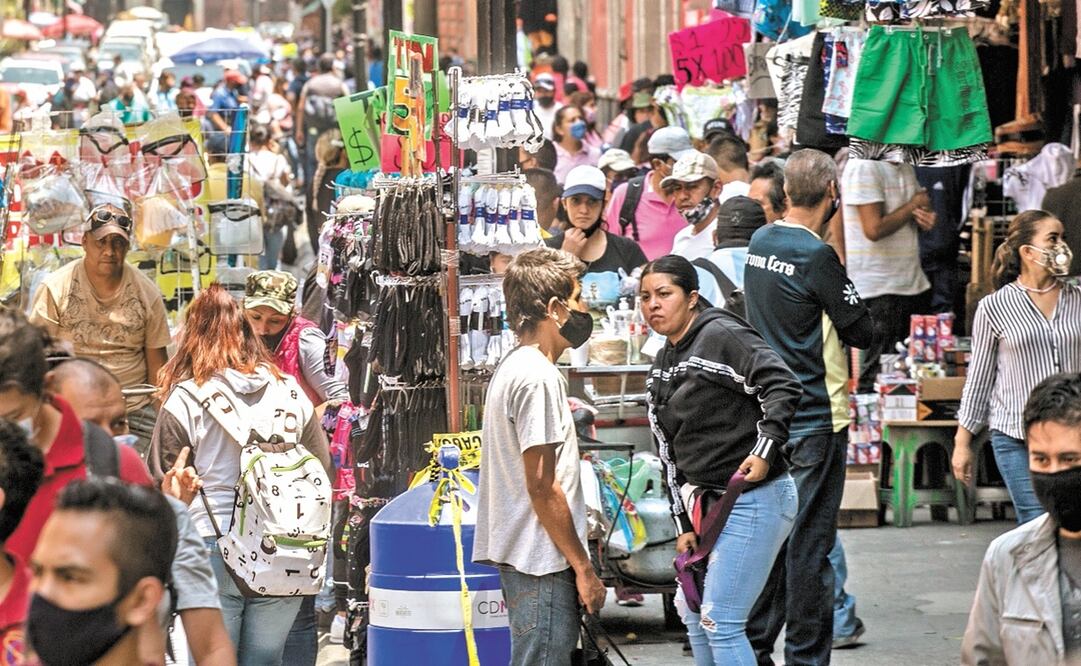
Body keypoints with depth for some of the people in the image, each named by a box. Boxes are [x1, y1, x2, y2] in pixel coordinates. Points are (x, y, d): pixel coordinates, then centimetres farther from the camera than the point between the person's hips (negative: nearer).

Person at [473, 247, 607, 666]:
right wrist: (583, 567, -13)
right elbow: (543, 487, -18)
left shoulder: (513, 366, 15)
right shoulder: (538, 377, -16)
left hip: (522, 558, 10)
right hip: (542, 564, -10)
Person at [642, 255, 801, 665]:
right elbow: (670, 454, 17)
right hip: (708, 502, 10)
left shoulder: (723, 335, -12)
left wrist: (766, 448, -32)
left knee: (720, 622, -10)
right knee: (692, 612, 18)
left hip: (754, 500, -10)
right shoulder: (662, 368, 15)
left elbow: (783, 386, -23)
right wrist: (684, 524, 13)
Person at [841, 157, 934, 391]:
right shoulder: (864, 167, -16)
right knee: (878, 374, -6)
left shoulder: (905, 168, 12)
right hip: (879, 290, -8)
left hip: (913, 282, 8)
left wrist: (926, 216, 0)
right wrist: (913, 207, -10)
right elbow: (874, 229, -22)